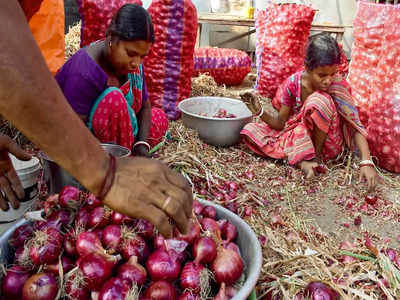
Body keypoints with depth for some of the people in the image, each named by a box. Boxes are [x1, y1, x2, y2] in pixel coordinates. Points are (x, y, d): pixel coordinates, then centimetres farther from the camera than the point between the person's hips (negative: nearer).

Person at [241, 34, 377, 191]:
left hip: (327, 144, -3)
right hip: (296, 135, 3)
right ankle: (301, 160, -27)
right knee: (249, 130, -17)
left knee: (319, 100, -32)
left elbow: (356, 127, -21)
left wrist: (366, 162, -34)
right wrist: (260, 112, -26)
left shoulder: (339, 87, -19)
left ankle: (315, 155, -15)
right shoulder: (293, 84, -13)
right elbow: (280, 124, -7)